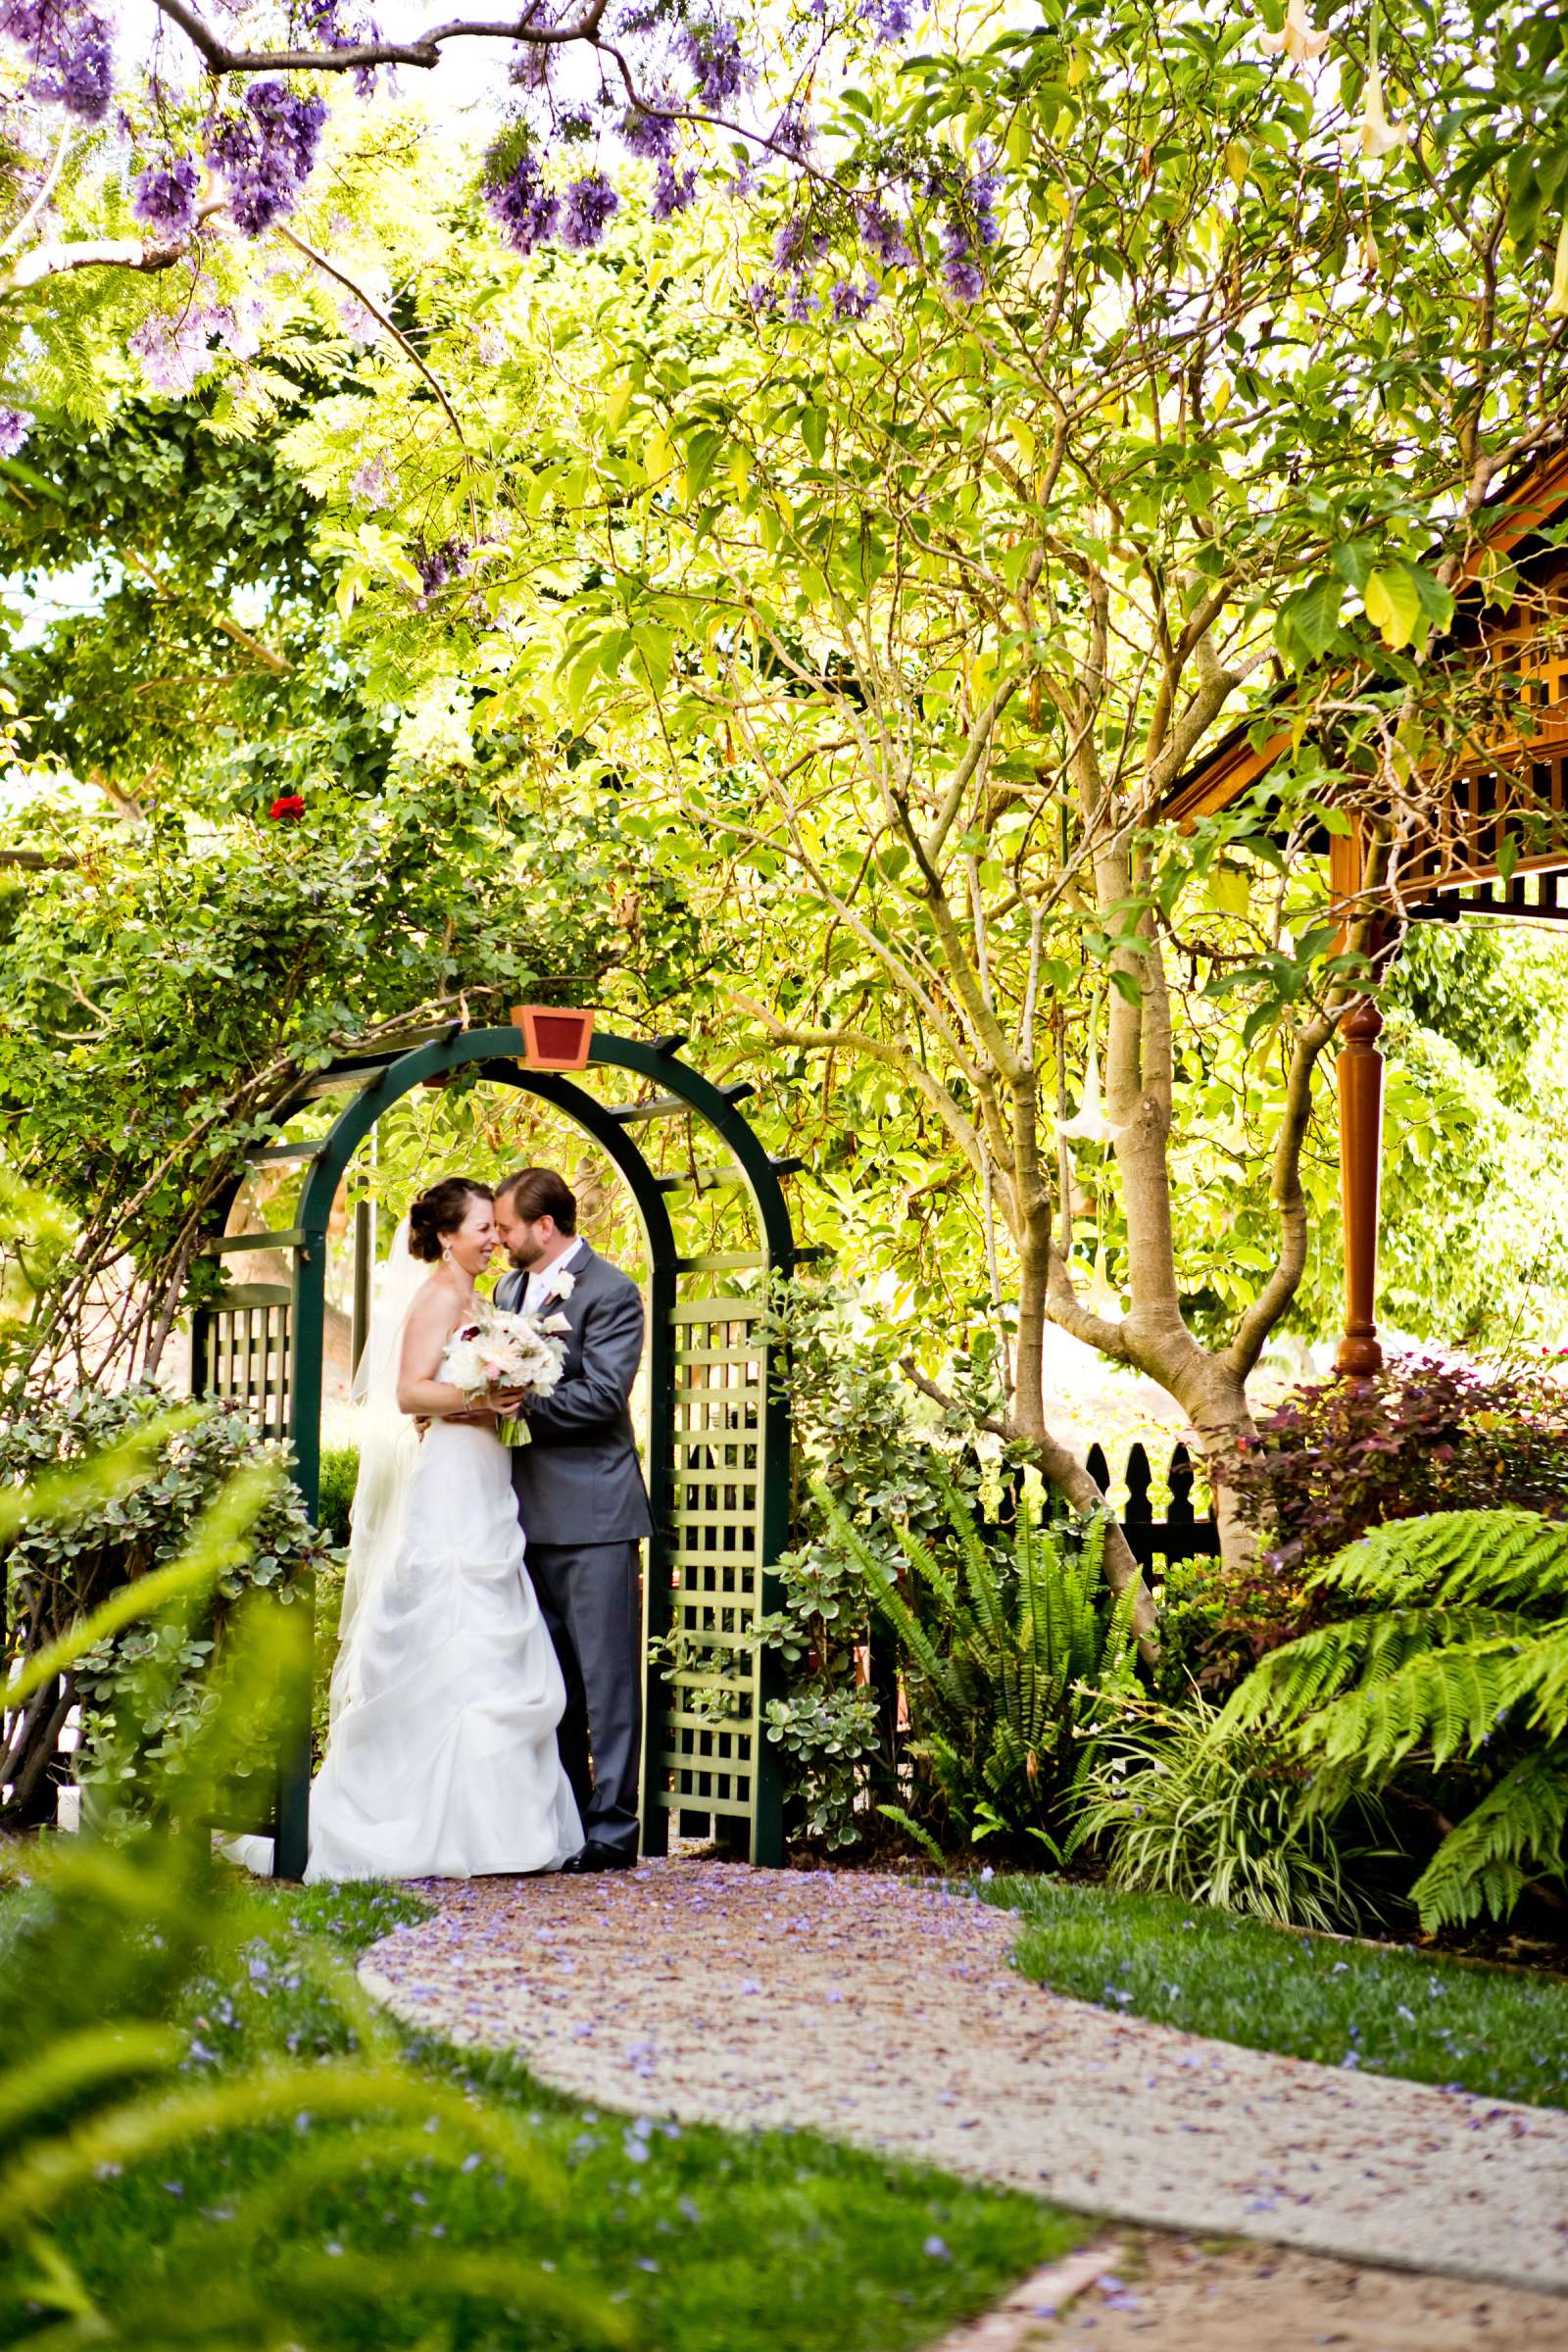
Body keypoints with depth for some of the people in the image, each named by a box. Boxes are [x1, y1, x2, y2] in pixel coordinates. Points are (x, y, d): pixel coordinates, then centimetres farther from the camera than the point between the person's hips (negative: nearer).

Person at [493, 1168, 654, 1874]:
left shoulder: (610, 1292, -10)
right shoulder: (510, 1286, 15)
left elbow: (602, 1395, -18)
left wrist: (516, 1399, -21)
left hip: (591, 1511, -8)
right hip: (531, 1511, 8)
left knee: (606, 1674, -4)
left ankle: (612, 1828, 0)